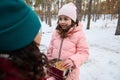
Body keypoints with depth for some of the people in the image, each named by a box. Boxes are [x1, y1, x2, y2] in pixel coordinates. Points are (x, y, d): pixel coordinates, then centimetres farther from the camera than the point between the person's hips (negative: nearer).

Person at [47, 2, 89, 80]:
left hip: (70, 73, -4)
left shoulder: (79, 34, -14)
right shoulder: (56, 33, 0)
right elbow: (50, 50, 8)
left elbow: (84, 52, -12)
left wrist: (73, 61, -27)